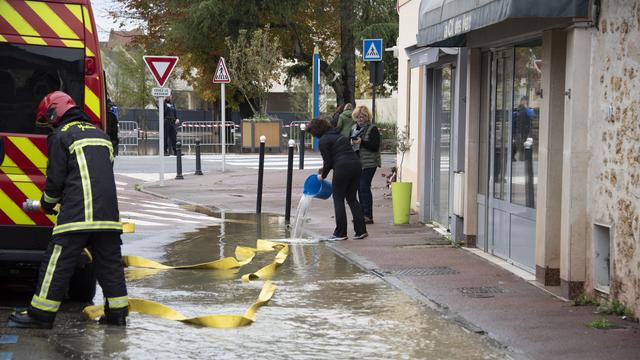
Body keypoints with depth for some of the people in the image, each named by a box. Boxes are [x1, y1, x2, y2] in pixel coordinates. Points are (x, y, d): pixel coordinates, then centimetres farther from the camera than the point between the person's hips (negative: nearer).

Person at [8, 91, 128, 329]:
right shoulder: (101, 135, 22)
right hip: (107, 211, 6)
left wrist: (47, 203, 16)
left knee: (58, 261, -3)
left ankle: (41, 314, 0)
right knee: (109, 262, 10)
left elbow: (56, 177, -3)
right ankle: (117, 311, 10)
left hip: (77, 211, -6)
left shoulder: (61, 136, 0)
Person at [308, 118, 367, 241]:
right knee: (352, 198, 15)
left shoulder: (323, 141, -2)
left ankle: (340, 233, 5)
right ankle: (361, 230, 9)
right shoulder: (338, 135, 23)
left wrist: (323, 175, 13)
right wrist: (324, 168, 32)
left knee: (338, 199, 4)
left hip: (342, 168, -8)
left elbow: (328, 161, -3)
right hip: (356, 164, 8)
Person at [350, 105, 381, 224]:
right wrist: (351, 142, -1)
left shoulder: (372, 129, -6)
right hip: (356, 163, 7)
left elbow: (375, 146, -12)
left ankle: (368, 216, -7)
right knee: (359, 188, 8)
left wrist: (361, 142, -21)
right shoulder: (354, 128, 15)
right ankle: (362, 214, 16)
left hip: (369, 163, -7)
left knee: (364, 187, -11)